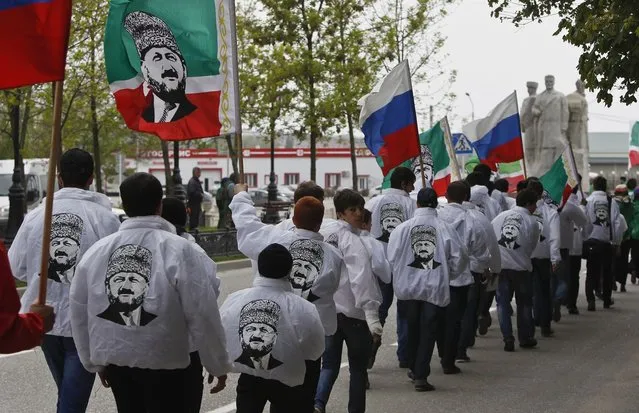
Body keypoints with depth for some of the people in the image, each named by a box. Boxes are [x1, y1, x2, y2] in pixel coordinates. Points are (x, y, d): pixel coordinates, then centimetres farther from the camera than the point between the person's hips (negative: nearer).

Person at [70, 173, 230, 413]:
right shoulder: (182, 251, -16)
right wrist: (218, 364, -2)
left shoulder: (96, 252, -1)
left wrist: (95, 361, 20)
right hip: (170, 362, -4)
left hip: (116, 361, 5)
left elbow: (79, 312, 7)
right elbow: (203, 315, -15)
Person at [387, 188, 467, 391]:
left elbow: (392, 258, -1)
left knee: (413, 330, 19)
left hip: (409, 287, 2)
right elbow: (459, 256, -3)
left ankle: (414, 369, 31)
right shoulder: (445, 228, -5)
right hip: (436, 288, -2)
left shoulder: (402, 228, -4)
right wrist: (447, 275, 12)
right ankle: (421, 375, -2)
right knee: (429, 332, 2)